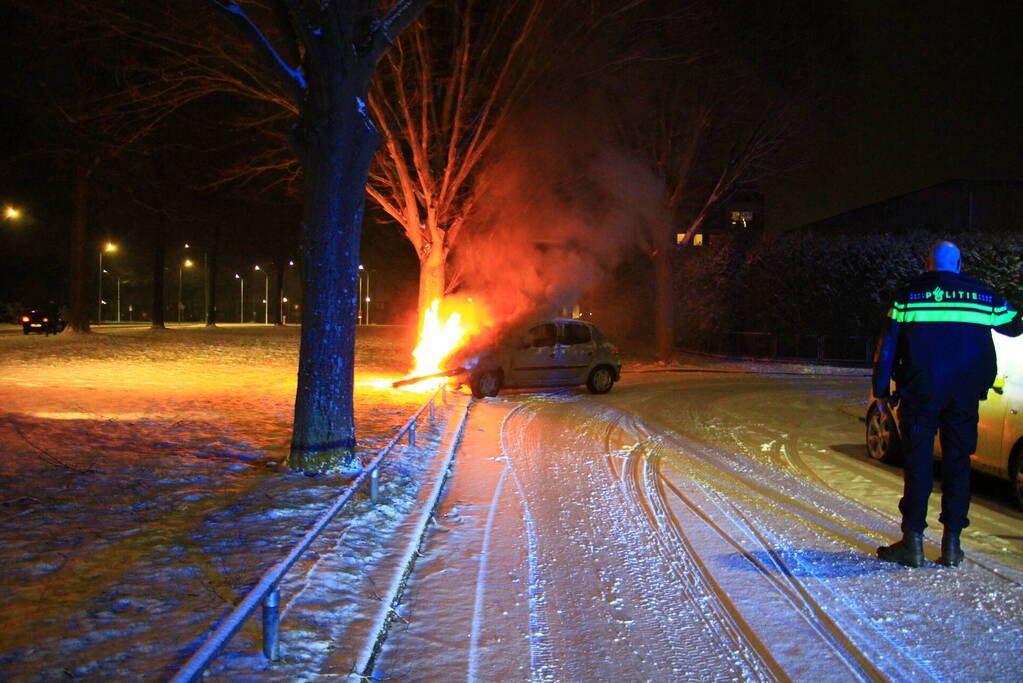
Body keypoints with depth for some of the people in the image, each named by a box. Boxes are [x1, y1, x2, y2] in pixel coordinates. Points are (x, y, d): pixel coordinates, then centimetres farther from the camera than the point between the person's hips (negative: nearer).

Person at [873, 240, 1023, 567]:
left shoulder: (909, 295, 2)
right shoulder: (982, 295, 8)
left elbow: (887, 346, 0)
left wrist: (882, 390, 5)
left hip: (920, 391, -2)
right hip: (965, 393, 2)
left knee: (918, 463, 0)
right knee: (958, 463, 9)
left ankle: (913, 541, -1)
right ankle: (952, 542, 9)